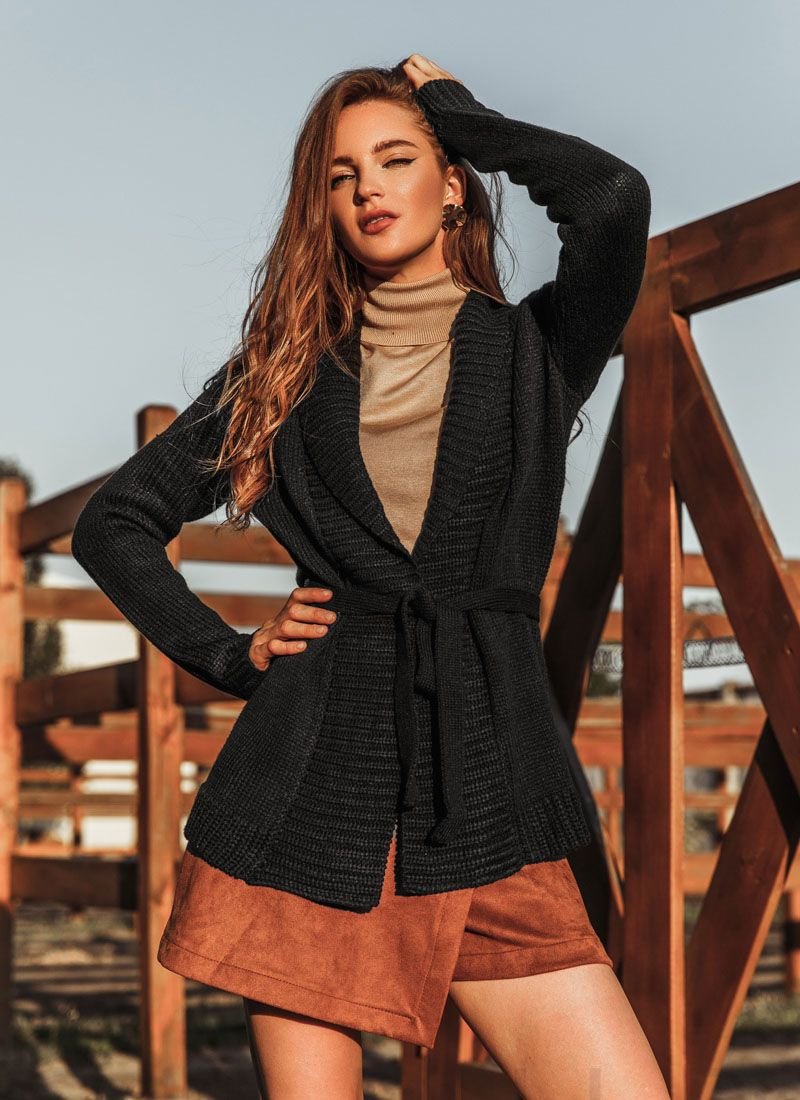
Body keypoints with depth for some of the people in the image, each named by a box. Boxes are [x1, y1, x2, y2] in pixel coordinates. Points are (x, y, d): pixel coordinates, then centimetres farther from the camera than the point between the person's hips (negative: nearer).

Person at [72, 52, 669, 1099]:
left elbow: (613, 202, -11)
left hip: (483, 791, 0)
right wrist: (228, 653, 7)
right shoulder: (287, 368, 14)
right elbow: (115, 520, 19)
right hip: (312, 783, 1)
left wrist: (457, 110, 5)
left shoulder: (531, 348, 10)